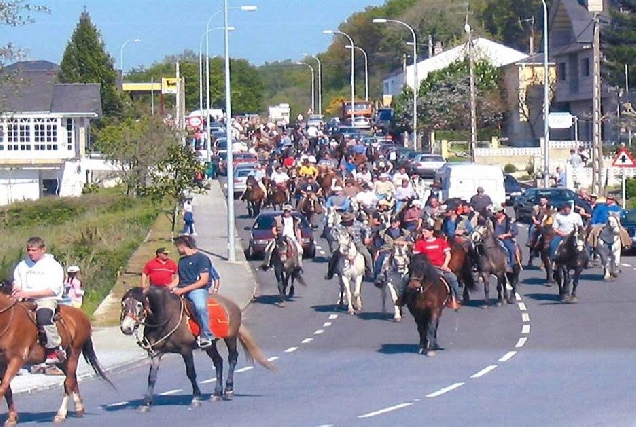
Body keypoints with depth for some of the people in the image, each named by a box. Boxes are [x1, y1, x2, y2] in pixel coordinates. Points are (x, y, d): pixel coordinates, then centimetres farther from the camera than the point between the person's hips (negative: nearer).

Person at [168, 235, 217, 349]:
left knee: (200, 306, -37)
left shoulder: (202, 258, -3)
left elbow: (204, 281, -11)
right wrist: (168, 287, -1)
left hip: (197, 288, -8)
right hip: (181, 289, 8)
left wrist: (183, 290, -17)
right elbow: (177, 280, 22)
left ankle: (206, 335, -25)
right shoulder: (182, 260, 21)